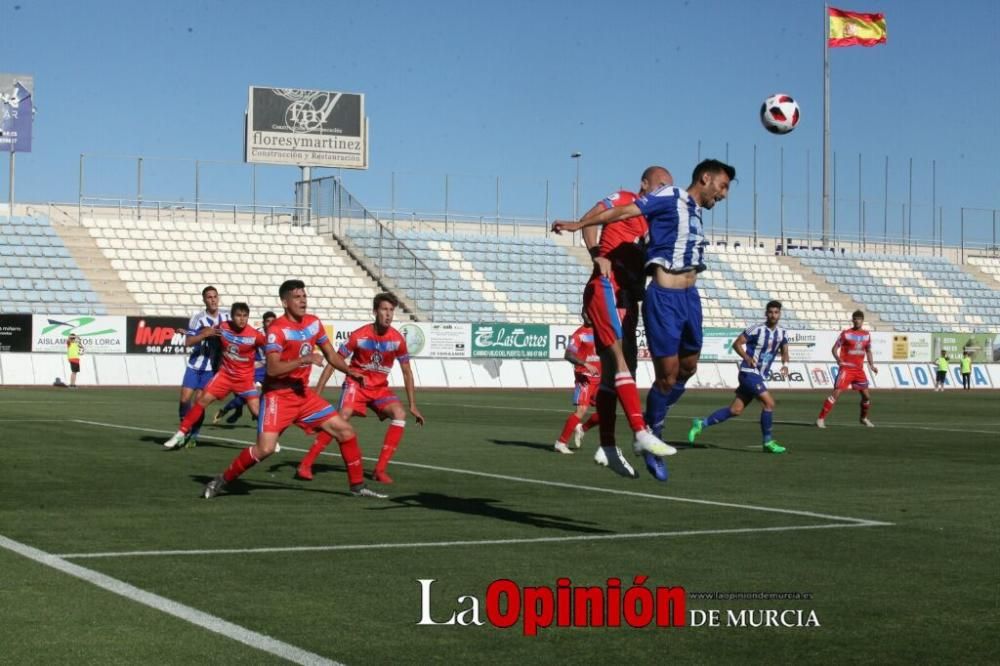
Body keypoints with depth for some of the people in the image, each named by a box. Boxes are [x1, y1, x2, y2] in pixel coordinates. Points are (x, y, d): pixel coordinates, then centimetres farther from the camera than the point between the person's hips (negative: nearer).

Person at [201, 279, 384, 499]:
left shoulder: (313, 323, 5)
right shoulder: (277, 329, -15)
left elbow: (330, 354, 17)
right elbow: (272, 368, -24)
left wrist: (350, 371, 2)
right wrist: (304, 360, -30)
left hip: (303, 394, 7)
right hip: (278, 395, -7)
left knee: (346, 431, 3)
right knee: (265, 448, -19)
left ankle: (357, 485, 15)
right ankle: (222, 480, 1)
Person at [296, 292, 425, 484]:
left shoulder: (398, 339, -9)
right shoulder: (359, 336, -17)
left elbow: (407, 372, 3)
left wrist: (413, 405, 2)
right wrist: (317, 393, -14)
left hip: (380, 387, 3)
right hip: (356, 383, -3)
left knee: (400, 415, -22)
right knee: (342, 417, -27)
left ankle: (380, 469, -14)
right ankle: (305, 464, -18)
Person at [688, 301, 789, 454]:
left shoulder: (782, 333, 8)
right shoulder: (757, 329, -10)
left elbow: (784, 351, 17)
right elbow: (736, 344, -6)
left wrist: (785, 364, -5)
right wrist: (747, 357, -23)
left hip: (761, 376, 7)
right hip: (749, 372, -7)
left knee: (736, 409, 6)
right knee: (769, 402, -19)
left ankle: (701, 424, 15)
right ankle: (768, 442, -9)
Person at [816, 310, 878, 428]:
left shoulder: (866, 335, 9)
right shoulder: (846, 333, -5)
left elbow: (868, 351, 21)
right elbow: (834, 349, -4)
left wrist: (872, 365, 9)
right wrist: (838, 358, -23)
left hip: (859, 369, 5)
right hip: (846, 368, -5)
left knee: (866, 396, 8)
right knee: (837, 393, -16)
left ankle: (864, 418, 33)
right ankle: (821, 419, -14)